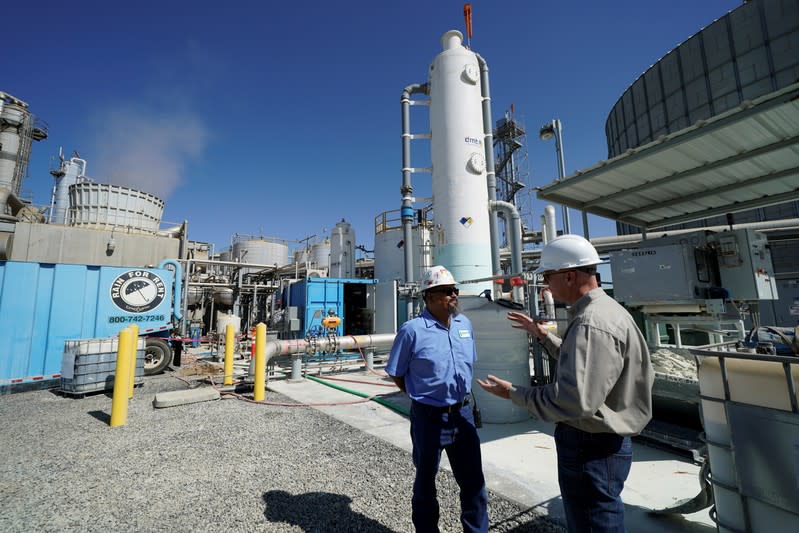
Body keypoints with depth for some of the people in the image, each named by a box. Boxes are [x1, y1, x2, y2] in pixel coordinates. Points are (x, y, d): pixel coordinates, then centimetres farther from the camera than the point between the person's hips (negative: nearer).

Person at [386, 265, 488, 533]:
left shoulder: (465, 324, 1)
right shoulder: (413, 329, -18)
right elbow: (397, 374, -8)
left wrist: (461, 395, 12)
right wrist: (422, 396, 1)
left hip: (463, 413, 5)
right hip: (429, 416, -4)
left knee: (473, 480, 16)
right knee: (426, 480, 18)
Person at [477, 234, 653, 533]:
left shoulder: (592, 323, -28)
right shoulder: (599, 310, 7)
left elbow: (574, 401, -33)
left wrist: (513, 393, -22)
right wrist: (543, 335, 15)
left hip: (591, 449, -10)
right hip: (594, 441, 10)